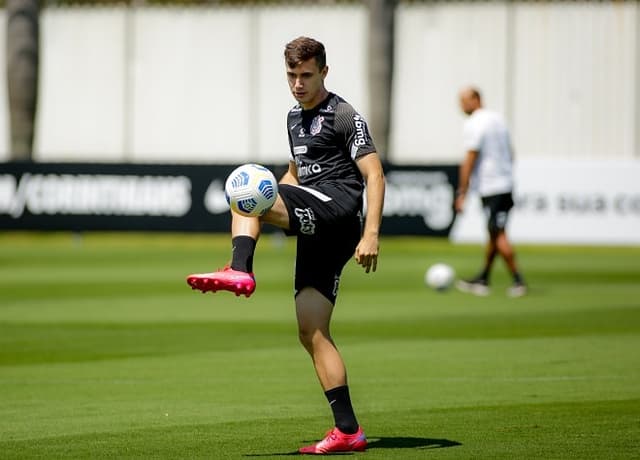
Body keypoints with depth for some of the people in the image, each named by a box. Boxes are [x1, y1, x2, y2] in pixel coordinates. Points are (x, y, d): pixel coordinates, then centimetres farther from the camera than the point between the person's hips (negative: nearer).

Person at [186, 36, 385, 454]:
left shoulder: (344, 117, -1)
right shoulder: (295, 118, 24)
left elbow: (375, 176, -9)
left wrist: (371, 235, -20)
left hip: (338, 205, -8)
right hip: (319, 234, 8)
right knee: (312, 332, 0)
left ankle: (240, 272, -43)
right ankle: (349, 431, -3)